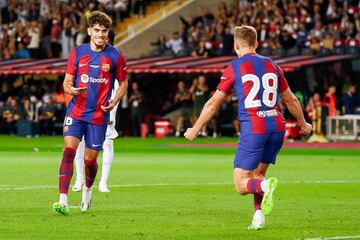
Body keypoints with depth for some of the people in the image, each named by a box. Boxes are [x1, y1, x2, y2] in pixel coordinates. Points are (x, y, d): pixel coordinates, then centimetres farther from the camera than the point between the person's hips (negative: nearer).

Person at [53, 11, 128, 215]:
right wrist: (70, 89, -16)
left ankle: (88, 188, 40)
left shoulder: (115, 57, -1)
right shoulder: (78, 52, 3)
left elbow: (123, 83, 11)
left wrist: (114, 102, -7)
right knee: (69, 150, -18)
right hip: (76, 111, 0)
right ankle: (63, 200, -24)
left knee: (90, 159, 5)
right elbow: (67, 80, 8)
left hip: (99, 115, 0)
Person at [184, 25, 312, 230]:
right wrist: (303, 124, 39)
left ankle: (265, 186, -31)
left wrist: (195, 129, 17)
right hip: (277, 126, 5)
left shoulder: (234, 68, 2)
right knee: (258, 173, 22)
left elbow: (214, 103, 5)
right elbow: (291, 101, 23)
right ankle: (259, 216, 6)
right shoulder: (272, 65, 14)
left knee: (241, 184, 0)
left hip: (253, 128, -5)